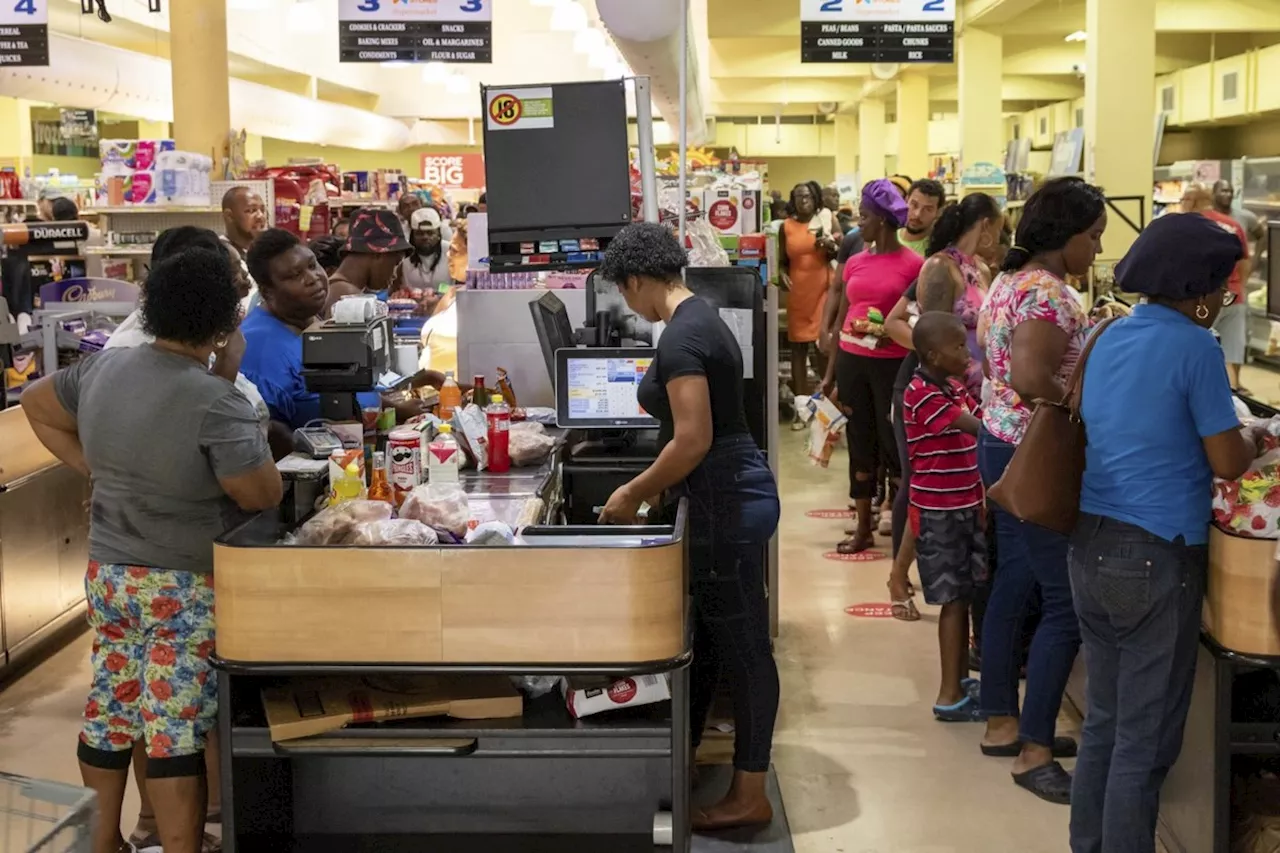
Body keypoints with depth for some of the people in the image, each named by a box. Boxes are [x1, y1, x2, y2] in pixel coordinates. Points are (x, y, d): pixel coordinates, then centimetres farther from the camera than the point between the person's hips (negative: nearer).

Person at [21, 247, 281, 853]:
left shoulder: (103, 368, -1)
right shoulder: (216, 402, -24)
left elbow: (36, 404, 16)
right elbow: (265, 496, -17)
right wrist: (248, 436, -1)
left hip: (107, 572, 7)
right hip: (183, 588, -7)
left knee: (109, 708, 18)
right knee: (178, 728, -2)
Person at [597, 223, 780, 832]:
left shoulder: (680, 338, -19)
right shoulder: (700, 319, 13)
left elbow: (693, 441, -23)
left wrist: (632, 494, -10)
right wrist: (651, 490, 21)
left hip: (726, 500, -11)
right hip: (730, 492, 11)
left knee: (741, 643, -1)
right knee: (710, 632, 18)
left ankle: (751, 796, 9)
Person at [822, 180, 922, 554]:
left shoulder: (913, 264, -8)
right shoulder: (855, 263, 8)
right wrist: (830, 371, 14)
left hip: (893, 365, -5)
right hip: (851, 362, 5)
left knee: (894, 443, -3)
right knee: (859, 443, 9)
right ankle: (863, 528, 17)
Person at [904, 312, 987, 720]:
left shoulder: (955, 387, 10)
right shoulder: (922, 395, -18)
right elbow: (977, 428, -26)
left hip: (966, 506, 8)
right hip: (939, 512, -8)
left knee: (965, 595, 14)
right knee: (954, 599, -4)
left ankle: (961, 679, 26)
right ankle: (950, 697, 2)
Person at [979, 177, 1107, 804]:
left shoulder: (1012, 280, 11)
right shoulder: (1047, 291, -20)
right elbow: (1031, 379, -31)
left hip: (1003, 443, 11)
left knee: (1015, 583, 16)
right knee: (1066, 601, -5)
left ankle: (1001, 723, 26)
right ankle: (1034, 751, 1)